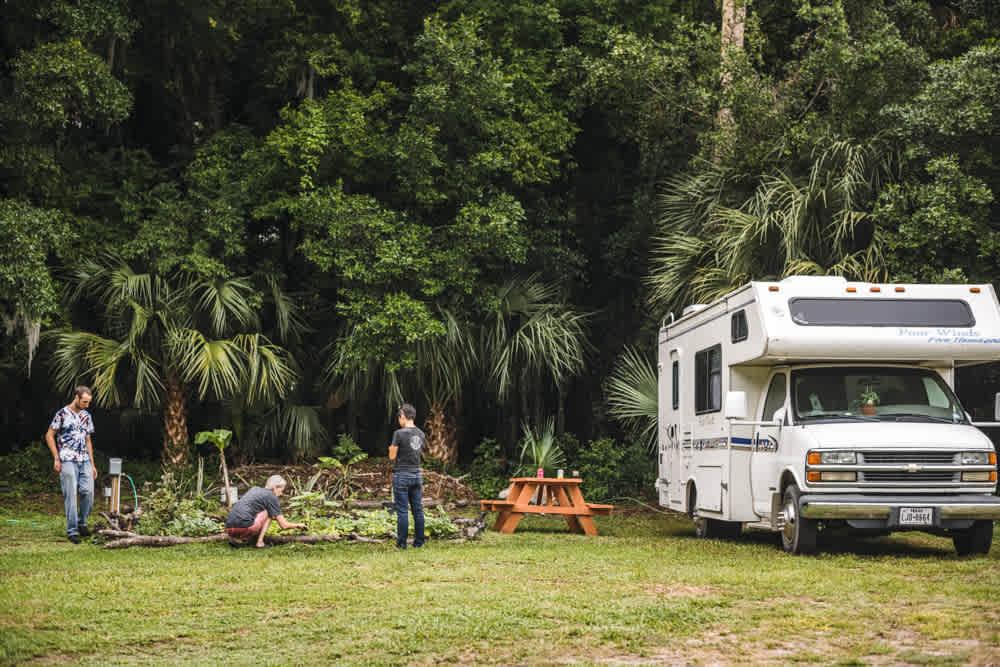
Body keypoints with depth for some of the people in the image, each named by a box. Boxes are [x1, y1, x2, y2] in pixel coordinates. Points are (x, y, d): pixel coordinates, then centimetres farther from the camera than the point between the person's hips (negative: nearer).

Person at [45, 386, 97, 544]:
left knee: (88, 491, -4)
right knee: (71, 495, -6)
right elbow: (49, 436, -1)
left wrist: (92, 464, 16)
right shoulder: (63, 414, -2)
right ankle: (72, 531, -2)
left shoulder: (87, 416, 15)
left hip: (84, 460, 5)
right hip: (68, 460, -5)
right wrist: (56, 458, -7)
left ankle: (82, 523, 16)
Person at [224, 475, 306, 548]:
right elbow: (284, 525, 4)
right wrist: (298, 525, 25)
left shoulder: (254, 489, 25)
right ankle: (260, 543, 3)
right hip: (243, 527, -7)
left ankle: (236, 540, 11)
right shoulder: (272, 497, 4)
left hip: (229, 529, 7)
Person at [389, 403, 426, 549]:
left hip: (402, 475, -6)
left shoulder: (399, 433, -13)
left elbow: (392, 457, -9)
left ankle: (401, 544, 0)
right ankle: (419, 542, 12)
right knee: (418, 510, 9)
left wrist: (391, 449, 12)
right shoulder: (421, 434, 8)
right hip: (416, 475, 6)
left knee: (402, 511, -3)